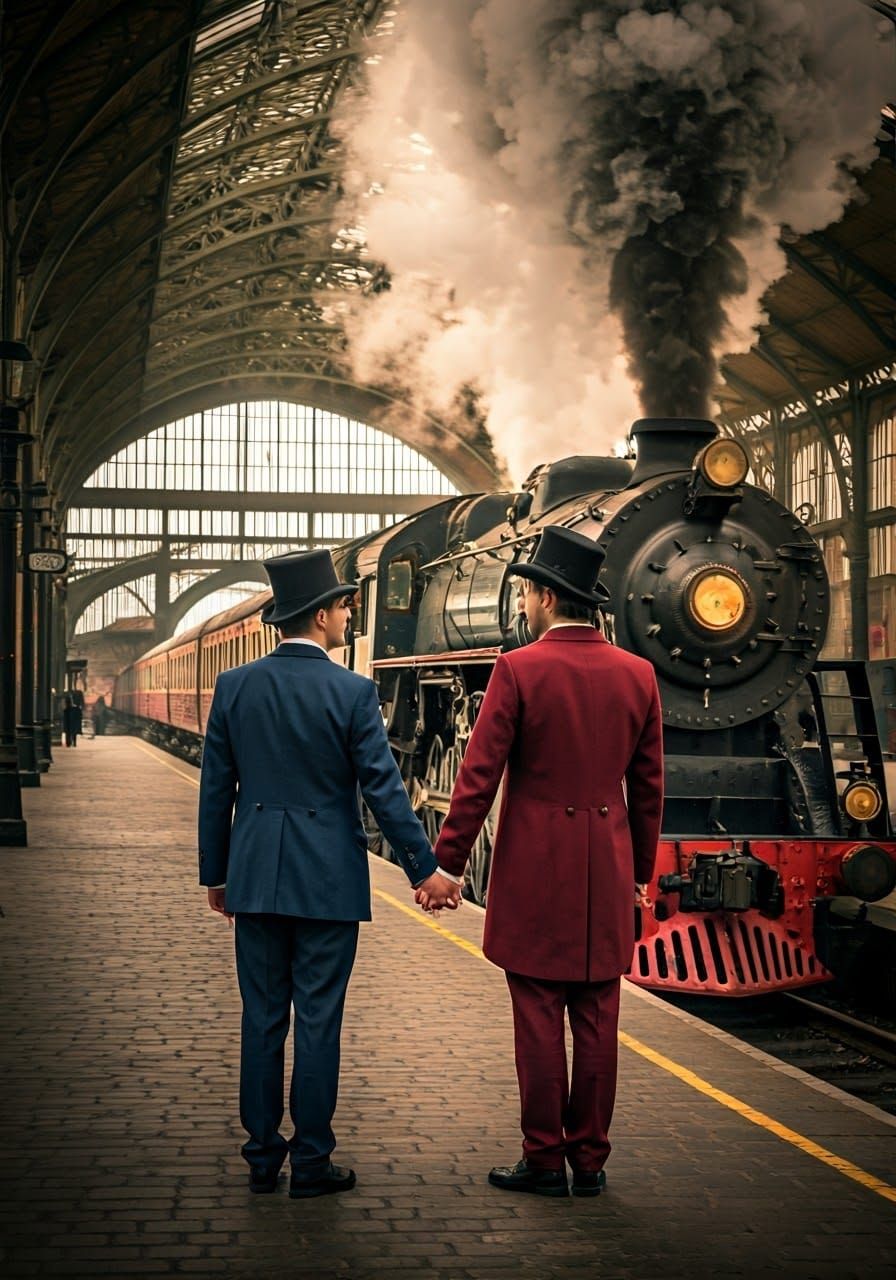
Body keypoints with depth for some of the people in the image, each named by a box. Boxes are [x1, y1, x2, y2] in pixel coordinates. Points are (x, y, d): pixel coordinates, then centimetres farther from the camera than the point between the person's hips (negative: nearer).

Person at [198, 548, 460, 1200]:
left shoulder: (234, 686, 1)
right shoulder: (352, 692, -10)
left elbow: (216, 788, 6)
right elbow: (383, 789, -9)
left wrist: (215, 874, 15)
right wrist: (425, 869, -1)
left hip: (255, 877, 4)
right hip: (328, 880, -3)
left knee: (262, 1019, 10)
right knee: (318, 1021, 3)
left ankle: (263, 1157, 16)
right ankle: (312, 1163, 9)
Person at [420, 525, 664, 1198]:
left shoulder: (519, 670, -10)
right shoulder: (637, 675, 3)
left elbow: (479, 778, -10)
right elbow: (649, 788, 9)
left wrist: (445, 865, -4)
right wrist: (640, 872, 18)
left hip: (535, 869, -4)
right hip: (607, 873, 4)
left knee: (539, 1018, 3)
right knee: (597, 1021, 9)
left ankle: (545, 1160, 9)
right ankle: (590, 1161, 15)